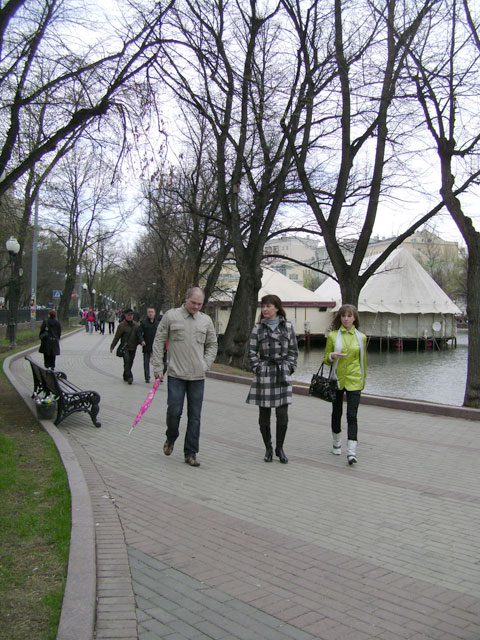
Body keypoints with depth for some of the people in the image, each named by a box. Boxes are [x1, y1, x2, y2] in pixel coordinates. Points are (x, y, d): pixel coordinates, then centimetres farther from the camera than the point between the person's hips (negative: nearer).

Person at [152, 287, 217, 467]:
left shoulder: (206, 320, 9)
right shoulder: (171, 316, 0)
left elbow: (212, 345, 17)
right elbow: (158, 342, 3)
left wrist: (206, 365, 4)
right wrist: (158, 368, -2)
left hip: (198, 377, 3)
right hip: (176, 375, -2)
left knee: (194, 416, 4)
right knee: (174, 411, -5)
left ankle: (191, 453, 14)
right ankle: (171, 438, 26)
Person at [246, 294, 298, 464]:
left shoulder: (288, 326, 5)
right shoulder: (258, 327, 3)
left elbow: (293, 351, 9)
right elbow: (251, 351, 4)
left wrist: (289, 367, 0)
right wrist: (257, 368, -4)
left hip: (283, 374, 0)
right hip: (264, 374, 0)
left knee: (282, 415, -2)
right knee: (264, 415, 4)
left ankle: (280, 448, 15)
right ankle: (268, 449, 20)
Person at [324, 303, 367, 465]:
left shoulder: (361, 337, 4)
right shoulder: (332, 335, 1)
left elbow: (363, 360, 13)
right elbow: (326, 359, 5)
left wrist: (363, 380, 17)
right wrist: (333, 356, -17)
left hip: (353, 380, -1)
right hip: (337, 379, 1)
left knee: (352, 415, -10)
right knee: (337, 413, 14)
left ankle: (352, 451, -11)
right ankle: (337, 443, 34)